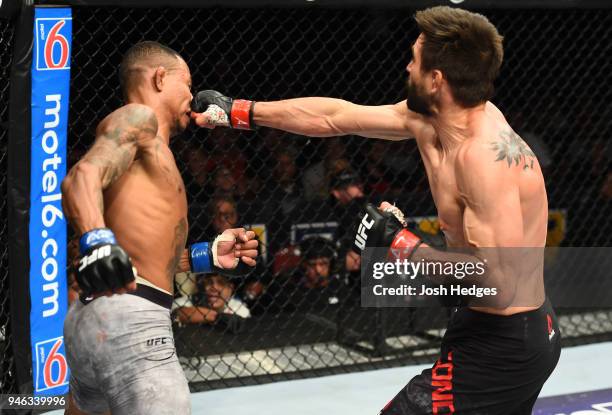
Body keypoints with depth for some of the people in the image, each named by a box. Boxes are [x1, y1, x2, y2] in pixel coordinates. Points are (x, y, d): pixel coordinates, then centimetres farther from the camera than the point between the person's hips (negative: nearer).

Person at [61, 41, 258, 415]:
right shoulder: (138, 118, -1)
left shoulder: (148, 144, 26)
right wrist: (97, 241, -38)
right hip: (128, 320, -11)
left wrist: (207, 256, 27)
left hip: (95, 317, 11)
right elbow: (82, 177, -21)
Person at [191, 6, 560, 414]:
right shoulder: (430, 116, 0)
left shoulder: (484, 154, -27)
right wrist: (239, 111, 15)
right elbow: (336, 116, 10)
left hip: (497, 347, -10)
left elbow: (497, 284, -31)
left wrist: (400, 243, -22)